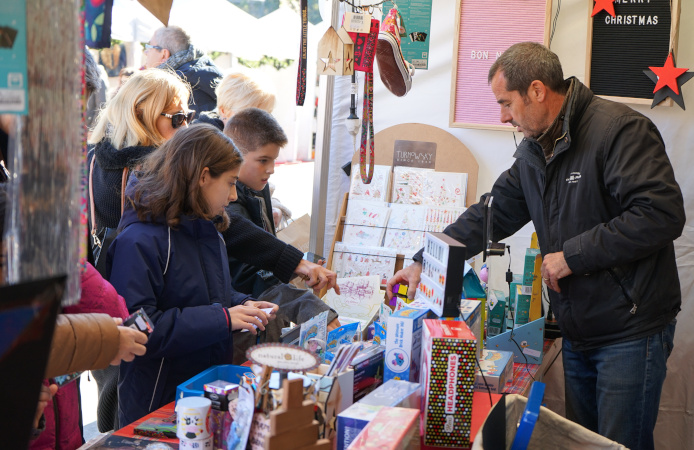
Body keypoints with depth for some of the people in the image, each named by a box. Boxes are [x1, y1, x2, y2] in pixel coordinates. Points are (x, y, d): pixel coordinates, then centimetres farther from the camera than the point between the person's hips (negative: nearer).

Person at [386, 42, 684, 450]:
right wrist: (424, 262, 10)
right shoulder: (534, 151, 11)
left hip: (631, 331, -8)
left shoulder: (620, 129, -17)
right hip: (577, 333, 8)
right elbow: (492, 214, 16)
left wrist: (572, 255, -19)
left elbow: (662, 214, -25)